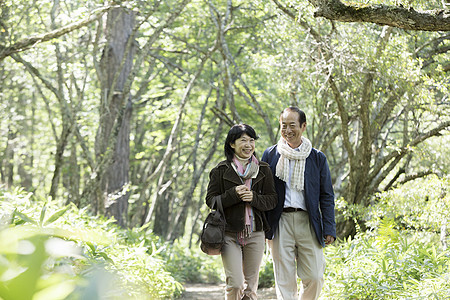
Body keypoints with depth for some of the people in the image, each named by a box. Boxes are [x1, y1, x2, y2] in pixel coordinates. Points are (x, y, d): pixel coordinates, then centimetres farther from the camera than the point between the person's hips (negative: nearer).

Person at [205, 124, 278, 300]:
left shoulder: (263, 169, 8)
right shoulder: (221, 170, 2)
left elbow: (272, 199, 7)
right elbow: (210, 200, 0)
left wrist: (254, 197, -13)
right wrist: (233, 194, -16)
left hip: (255, 234, 2)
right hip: (230, 234, -2)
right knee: (235, 285, -13)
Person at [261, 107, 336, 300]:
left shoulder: (317, 158, 8)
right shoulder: (271, 155, 8)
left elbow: (327, 196, 8)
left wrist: (329, 229, 0)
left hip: (308, 222, 0)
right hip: (280, 222, 0)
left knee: (314, 278, -3)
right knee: (285, 281, -2)